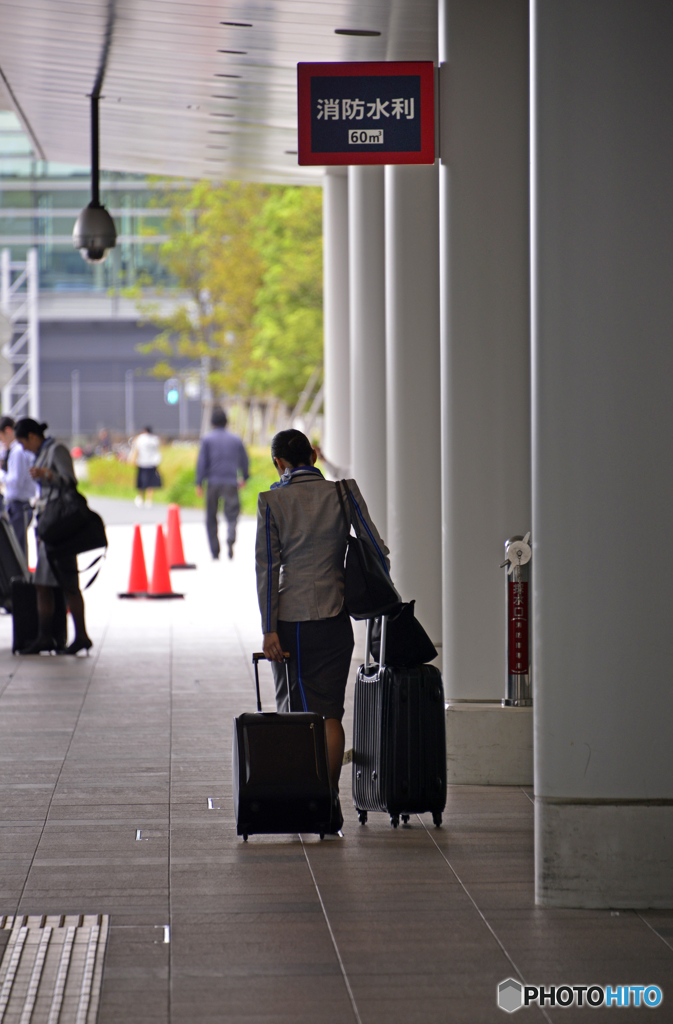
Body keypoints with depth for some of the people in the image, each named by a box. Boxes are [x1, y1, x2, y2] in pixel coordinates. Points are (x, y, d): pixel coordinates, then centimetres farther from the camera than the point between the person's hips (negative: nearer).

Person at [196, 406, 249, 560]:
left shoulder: (207, 439, 1)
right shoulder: (236, 439, 8)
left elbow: (201, 461, -4)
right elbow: (244, 460, 16)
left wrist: (199, 483, -2)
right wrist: (244, 478, 31)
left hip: (213, 483, -1)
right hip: (231, 483, 1)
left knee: (211, 518, 10)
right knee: (232, 514, -3)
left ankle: (215, 552, 7)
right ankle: (231, 538, -34)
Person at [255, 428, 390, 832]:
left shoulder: (272, 502, -4)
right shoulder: (343, 494, 0)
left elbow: (267, 568, -7)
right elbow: (378, 553, -2)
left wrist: (269, 629, -8)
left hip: (290, 619, -1)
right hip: (334, 617, 1)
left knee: (293, 710, 11)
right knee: (329, 711, 3)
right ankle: (329, 799, -5)